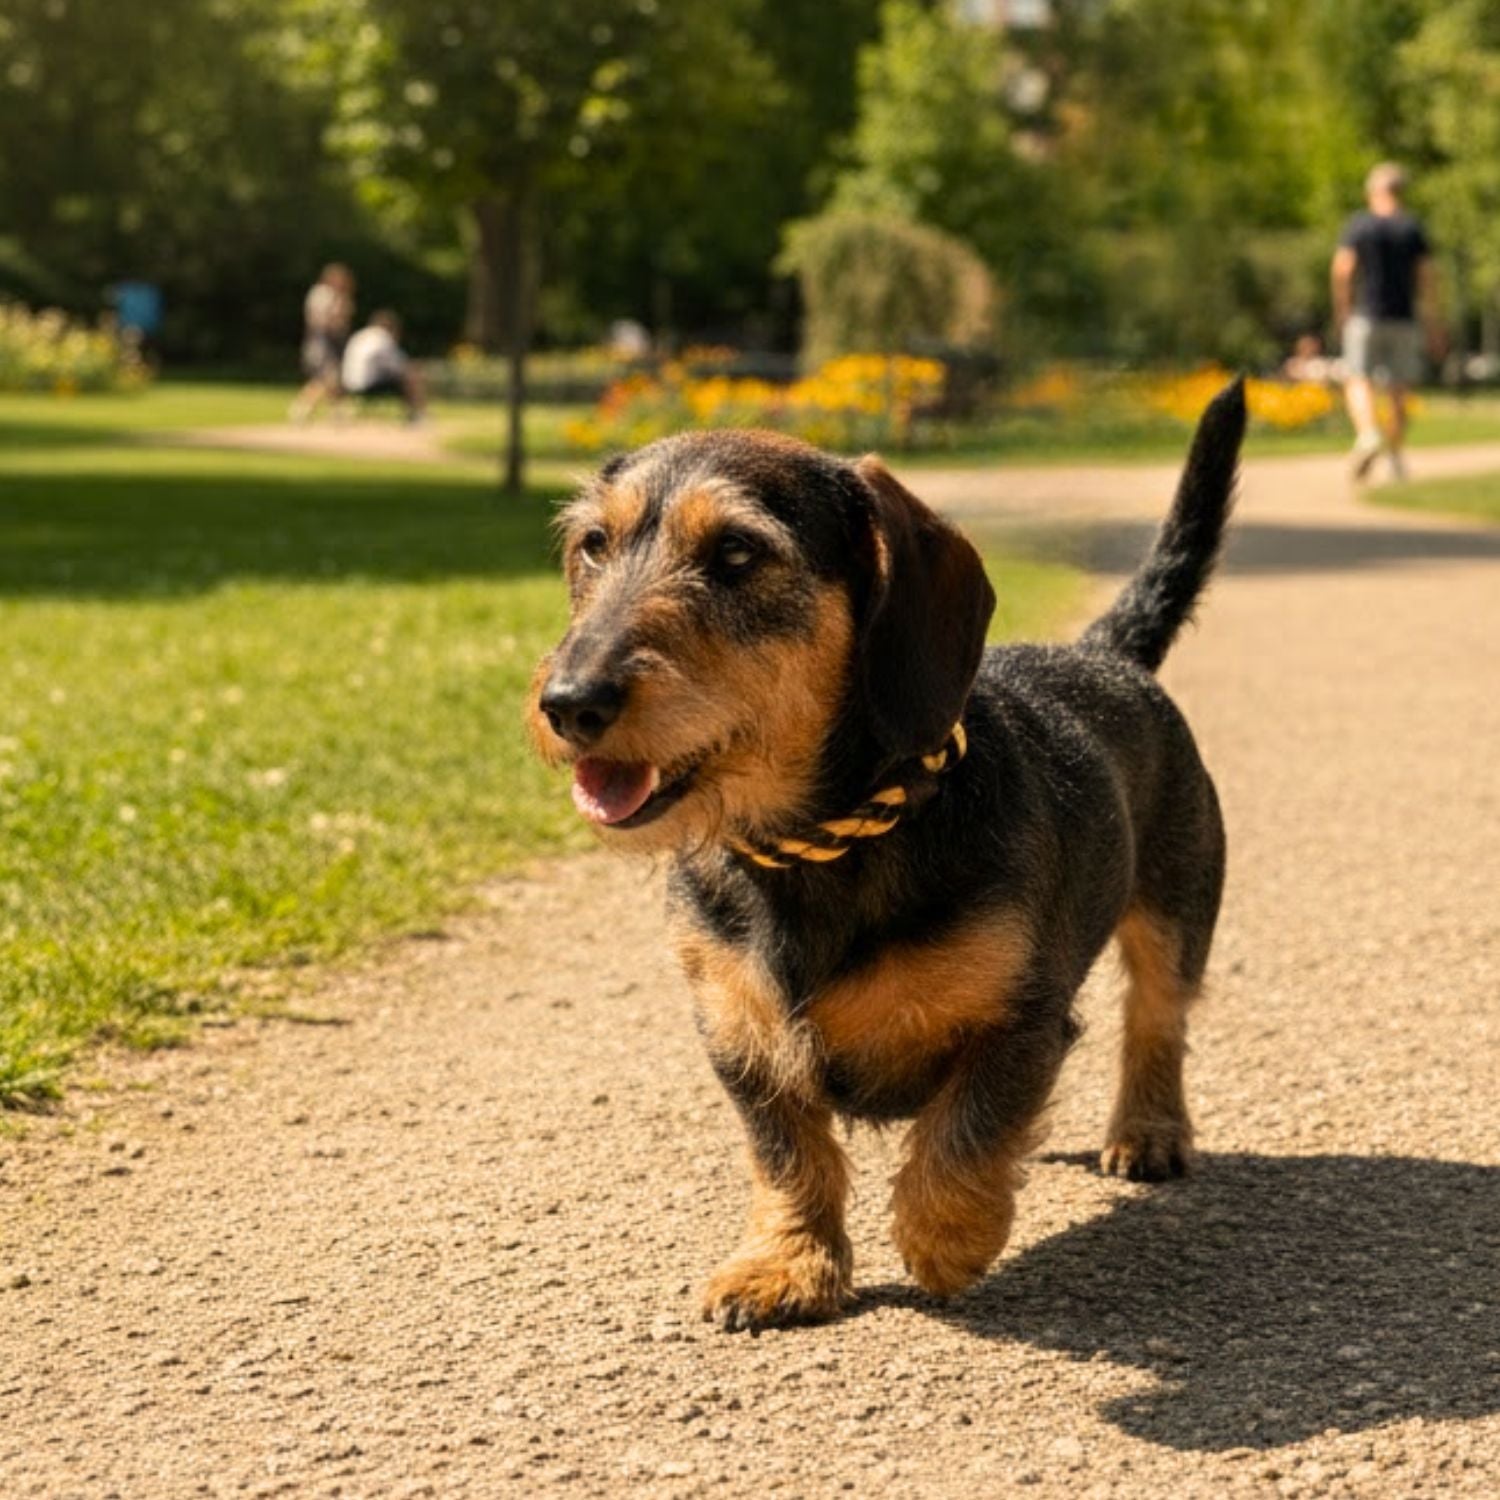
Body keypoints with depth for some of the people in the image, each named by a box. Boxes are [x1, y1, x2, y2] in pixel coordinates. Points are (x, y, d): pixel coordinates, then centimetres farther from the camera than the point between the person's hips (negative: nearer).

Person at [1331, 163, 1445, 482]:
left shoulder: (1357, 225, 0)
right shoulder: (1413, 228, 4)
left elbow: (1342, 269, -10)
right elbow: (1428, 278, 1)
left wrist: (1341, 309, 4)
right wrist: (1434, 327, 5)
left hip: (1366, 315, -2)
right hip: (1404, 318, 2)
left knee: (1358, 382, -3)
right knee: (1398, 390, 11)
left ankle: (1368, 434, -30)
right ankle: (1396, 457, 14)